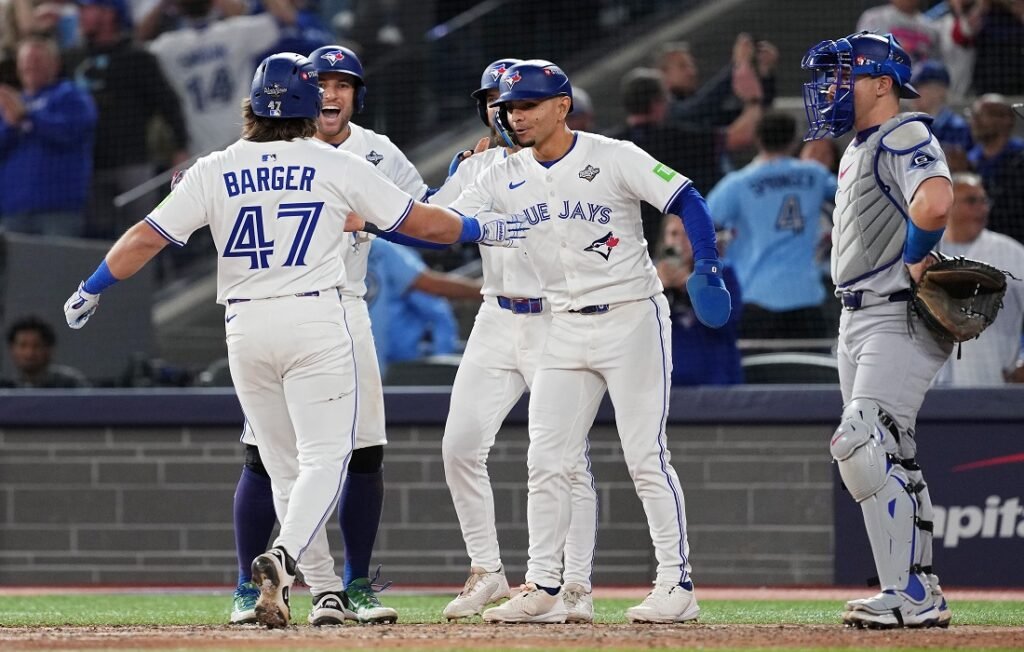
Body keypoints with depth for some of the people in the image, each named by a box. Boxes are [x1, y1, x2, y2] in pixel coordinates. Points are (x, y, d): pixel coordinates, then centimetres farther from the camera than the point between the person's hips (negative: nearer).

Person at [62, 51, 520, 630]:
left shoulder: (215, 171, 3)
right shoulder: (338, 166, 0)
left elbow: (146, 237, 1)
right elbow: (423, 223, 4)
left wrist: (92, 289, 14)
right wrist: (484, 230, 21)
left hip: (245, 327, 3)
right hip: (317, 320, -3)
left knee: (286, 466, 13)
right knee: (324, 457, -5)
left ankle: (325, 588, 13)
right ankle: (284, 558, -29)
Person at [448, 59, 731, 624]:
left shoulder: (613, 158, -10)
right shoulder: (504, 179, 4)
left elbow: (686, 200, -10)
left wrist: (707, 268, -24)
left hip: (632, 319, -5)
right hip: (566, 330, 5)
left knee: (646, 457, -7)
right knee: (547, 462, 2)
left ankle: (677, 585, -2)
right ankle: (543, 588, 8)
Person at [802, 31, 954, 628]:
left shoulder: (905, 138, -13)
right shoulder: (857, 151, 19)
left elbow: (935, 202, -32)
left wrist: (914, 261, -17)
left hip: (902, 319, -11)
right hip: (859, 318, 11)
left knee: (866, 446, -19)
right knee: (891, 459, 13)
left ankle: (911, 597, -18)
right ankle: (921, 592, 20)